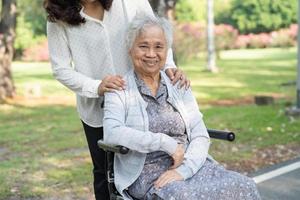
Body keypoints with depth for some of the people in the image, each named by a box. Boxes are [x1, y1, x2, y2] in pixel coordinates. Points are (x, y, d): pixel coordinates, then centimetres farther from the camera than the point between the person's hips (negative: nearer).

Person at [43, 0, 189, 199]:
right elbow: (61, 69, -10)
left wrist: (169, 66, -21)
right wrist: (97, 87, -26)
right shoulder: (59, 19, -12)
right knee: (105, 175, 15)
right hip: (97, 109, 0)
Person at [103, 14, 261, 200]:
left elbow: (201, 137, 4)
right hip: (147, 172, -4)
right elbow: (112, 133, -16)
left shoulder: (179, 86, 12)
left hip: (190, 166, 4)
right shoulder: (119, 90, 2)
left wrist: (183, 170, -14)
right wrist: (165, 142, -17)